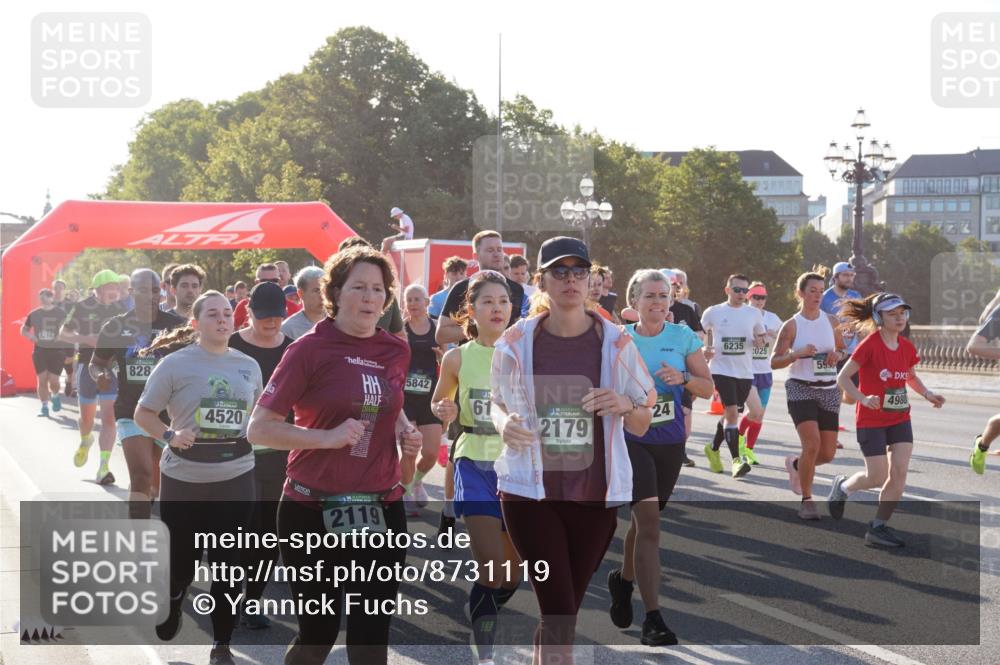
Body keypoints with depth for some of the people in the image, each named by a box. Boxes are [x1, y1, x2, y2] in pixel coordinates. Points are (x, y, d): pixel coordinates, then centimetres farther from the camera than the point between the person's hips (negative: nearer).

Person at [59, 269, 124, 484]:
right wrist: (87, 339, -16)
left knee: (108, 417, -10)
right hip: (88, 365, 0)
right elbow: (63, 334, 1)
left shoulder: (121, 307, 0)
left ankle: (103, 468, -9)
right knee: (87, 417, 14)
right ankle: (85, 441, 49)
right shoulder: (82, 307, -5)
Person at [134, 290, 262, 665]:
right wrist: (169, 436, -19)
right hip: (184, 479, -2)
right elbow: (143, 414, -2)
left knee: (228, 565, 6)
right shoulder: (175, 364, -6)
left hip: (236, 479, 3)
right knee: (179, 561, 7)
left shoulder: (249, 366, 6)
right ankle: (171, 606, 41)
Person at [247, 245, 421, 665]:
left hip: (380, 512, 4)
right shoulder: (310, 348, -8)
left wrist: (405, 431, 5)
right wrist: (328, 437, -19)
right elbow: (259, 428, -9)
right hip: (314, 511, -3)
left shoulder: (396, 351, 6)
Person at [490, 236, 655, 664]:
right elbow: (498, 402, 12)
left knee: (564, 610, 12)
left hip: (597, 495, 2)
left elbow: (642, 427, 5)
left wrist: (625, 406, -19)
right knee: (559, 613, -10)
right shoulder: (516, 343, -3)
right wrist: (504, 424, -11)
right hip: (530, 490, -2)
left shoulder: (615, 343, -2)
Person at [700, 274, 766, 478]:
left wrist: (759, 341, -6)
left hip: (745, 371, 4)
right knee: (732, 411, -17)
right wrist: (705, 349, -8)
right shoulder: (713, 312, 0)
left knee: (732, 413, 14)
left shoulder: (753, 313, 7)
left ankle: (713, 448, 37)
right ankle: (737, 460, -19)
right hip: (722, 369, -4)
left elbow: (761, 337, 18)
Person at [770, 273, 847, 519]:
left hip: (829, 390, 4)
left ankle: (796, 464, 35)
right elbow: (774, 362, -4)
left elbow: (842, 350, 19)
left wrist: (837, 355, -4)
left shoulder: (831, 321, 6)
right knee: (812, 444, -19)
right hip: (801, 389, -4)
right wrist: (797, 353, -20)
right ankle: (806, 500, -3)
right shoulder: (791, 326, -4)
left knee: (828, 453, 2)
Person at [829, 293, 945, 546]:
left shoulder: (907, 347, 3)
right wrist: (863, 399, -29)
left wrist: (928, 394, 3)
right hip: (871, 420, -6)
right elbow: (843, 377, -15)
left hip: (900, 419, 6)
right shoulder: (870, 345, -15)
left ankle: (878, 527, 7)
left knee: (899, 474, -5)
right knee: (878, 477, -5)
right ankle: (843, 486, 28)